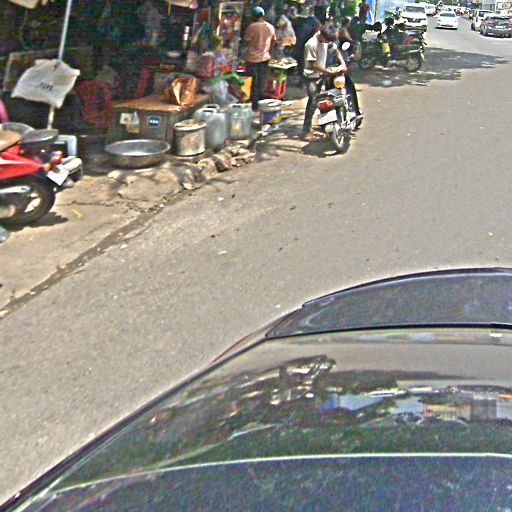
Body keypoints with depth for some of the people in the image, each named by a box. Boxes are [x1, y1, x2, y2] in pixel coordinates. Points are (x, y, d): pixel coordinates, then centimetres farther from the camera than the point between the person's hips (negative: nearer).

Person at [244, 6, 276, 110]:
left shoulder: (252, 26, -15)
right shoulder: (271, 27, 4)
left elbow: (246, 40, -14)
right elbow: (273, 42, 12)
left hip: (252, 58, -5)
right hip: (265, 58, 5)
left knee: (253, 82, 4)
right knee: (261, 82, 14)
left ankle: (254, 104, 6)